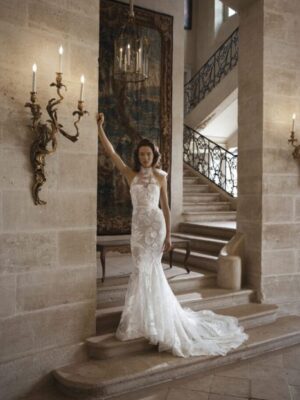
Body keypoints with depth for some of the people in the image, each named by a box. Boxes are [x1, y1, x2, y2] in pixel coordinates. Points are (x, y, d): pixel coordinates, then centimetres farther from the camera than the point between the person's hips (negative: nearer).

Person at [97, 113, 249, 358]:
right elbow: (110, 151, -1)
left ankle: (138, 321, 5)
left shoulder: (160, 176, 3)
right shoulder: (130, 174, 6)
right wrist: (100, 127, -9)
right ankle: (154, 317, 23)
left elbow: (165, 207, 4)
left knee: (144, 270, -6)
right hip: (138, 225, 2)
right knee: (150, 270, 7)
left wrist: (169, 235, 0)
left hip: (155, 224, -2)